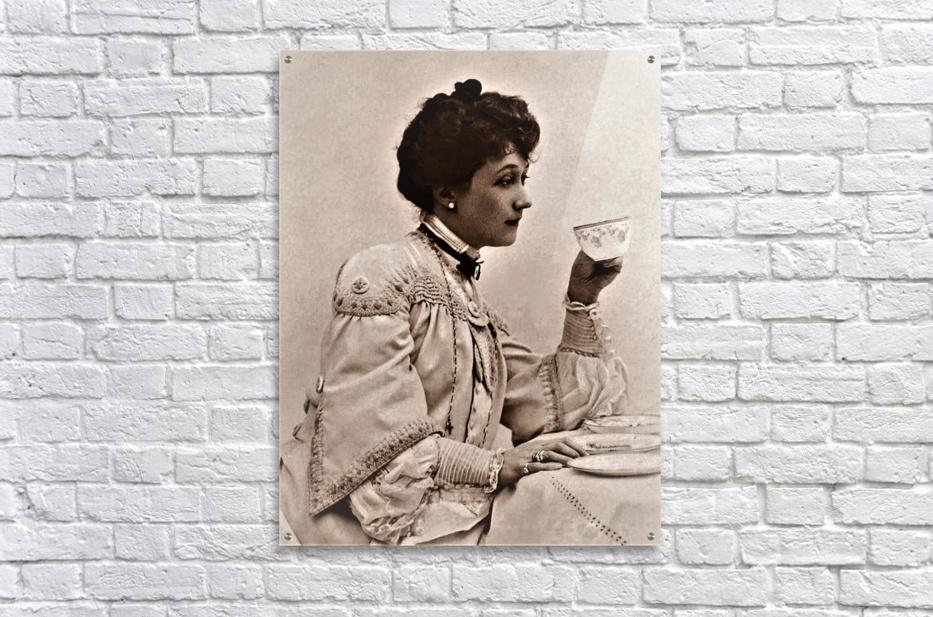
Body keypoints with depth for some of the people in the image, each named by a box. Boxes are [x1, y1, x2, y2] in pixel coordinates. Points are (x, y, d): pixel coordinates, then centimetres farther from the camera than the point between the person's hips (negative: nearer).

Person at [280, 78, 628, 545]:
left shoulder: (469, 299, 15)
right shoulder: (380, 277, -12)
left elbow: (550, 402, 12)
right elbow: (376, 439, -18)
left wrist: (583, 300, 5)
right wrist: (494, 464, -18)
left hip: (457, 518, 8)